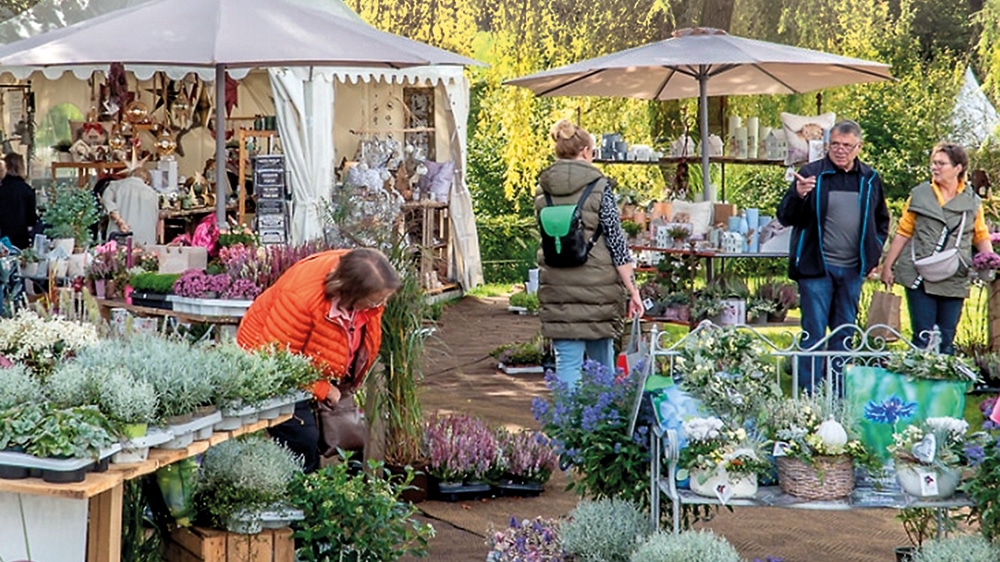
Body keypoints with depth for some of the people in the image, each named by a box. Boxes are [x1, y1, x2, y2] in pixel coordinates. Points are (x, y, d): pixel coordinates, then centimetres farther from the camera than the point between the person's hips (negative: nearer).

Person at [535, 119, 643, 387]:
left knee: (567, 361, 2)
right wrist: (632, 288, -4)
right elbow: (616, 241, -7)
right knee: (602, 356, 14)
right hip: (597, 284, -2)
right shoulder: (599, 187, -7)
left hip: (557, 289, 2)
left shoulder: (543, 191, 5)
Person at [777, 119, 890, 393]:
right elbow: (785, 217, -8)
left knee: (844, 335, 11)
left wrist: (873, 254, 11)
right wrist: (798, 195, -27)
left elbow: (882, 221, 21)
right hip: (817, 268, -4)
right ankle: (810, 395, 0)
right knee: (814, 333, -4)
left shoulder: (870, 179, 7)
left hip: (853, 270, 4)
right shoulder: (811, 174, -5)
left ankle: (839, 395, 19)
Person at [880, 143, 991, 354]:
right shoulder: (919, 195, 6)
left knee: (947, 340, 4)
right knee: (922, 338, -3)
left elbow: (981, 237, 12)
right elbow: (903, 233, 8)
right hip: (920, 278, -1)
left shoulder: (972, 202, 8)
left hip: (954, 281, 1)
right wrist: (887, 266, 6)